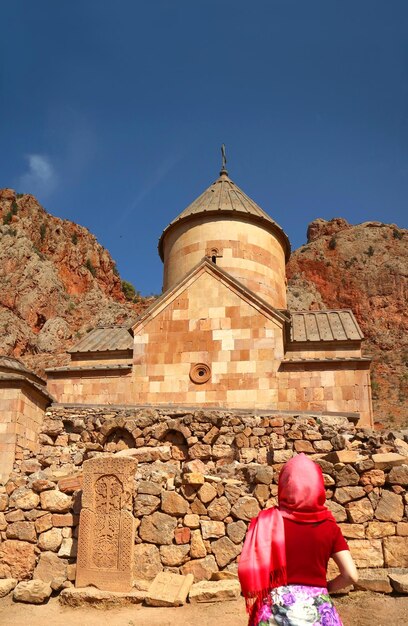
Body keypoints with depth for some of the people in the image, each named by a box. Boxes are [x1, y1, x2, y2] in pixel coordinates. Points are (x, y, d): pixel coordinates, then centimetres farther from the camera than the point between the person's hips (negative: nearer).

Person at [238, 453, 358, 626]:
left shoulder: (267, 521, -8)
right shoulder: (328, 526, -3)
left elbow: (249, 570, -12)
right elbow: (351, 575, -3)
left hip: (277, 609, -1)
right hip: (317, 610, 1)